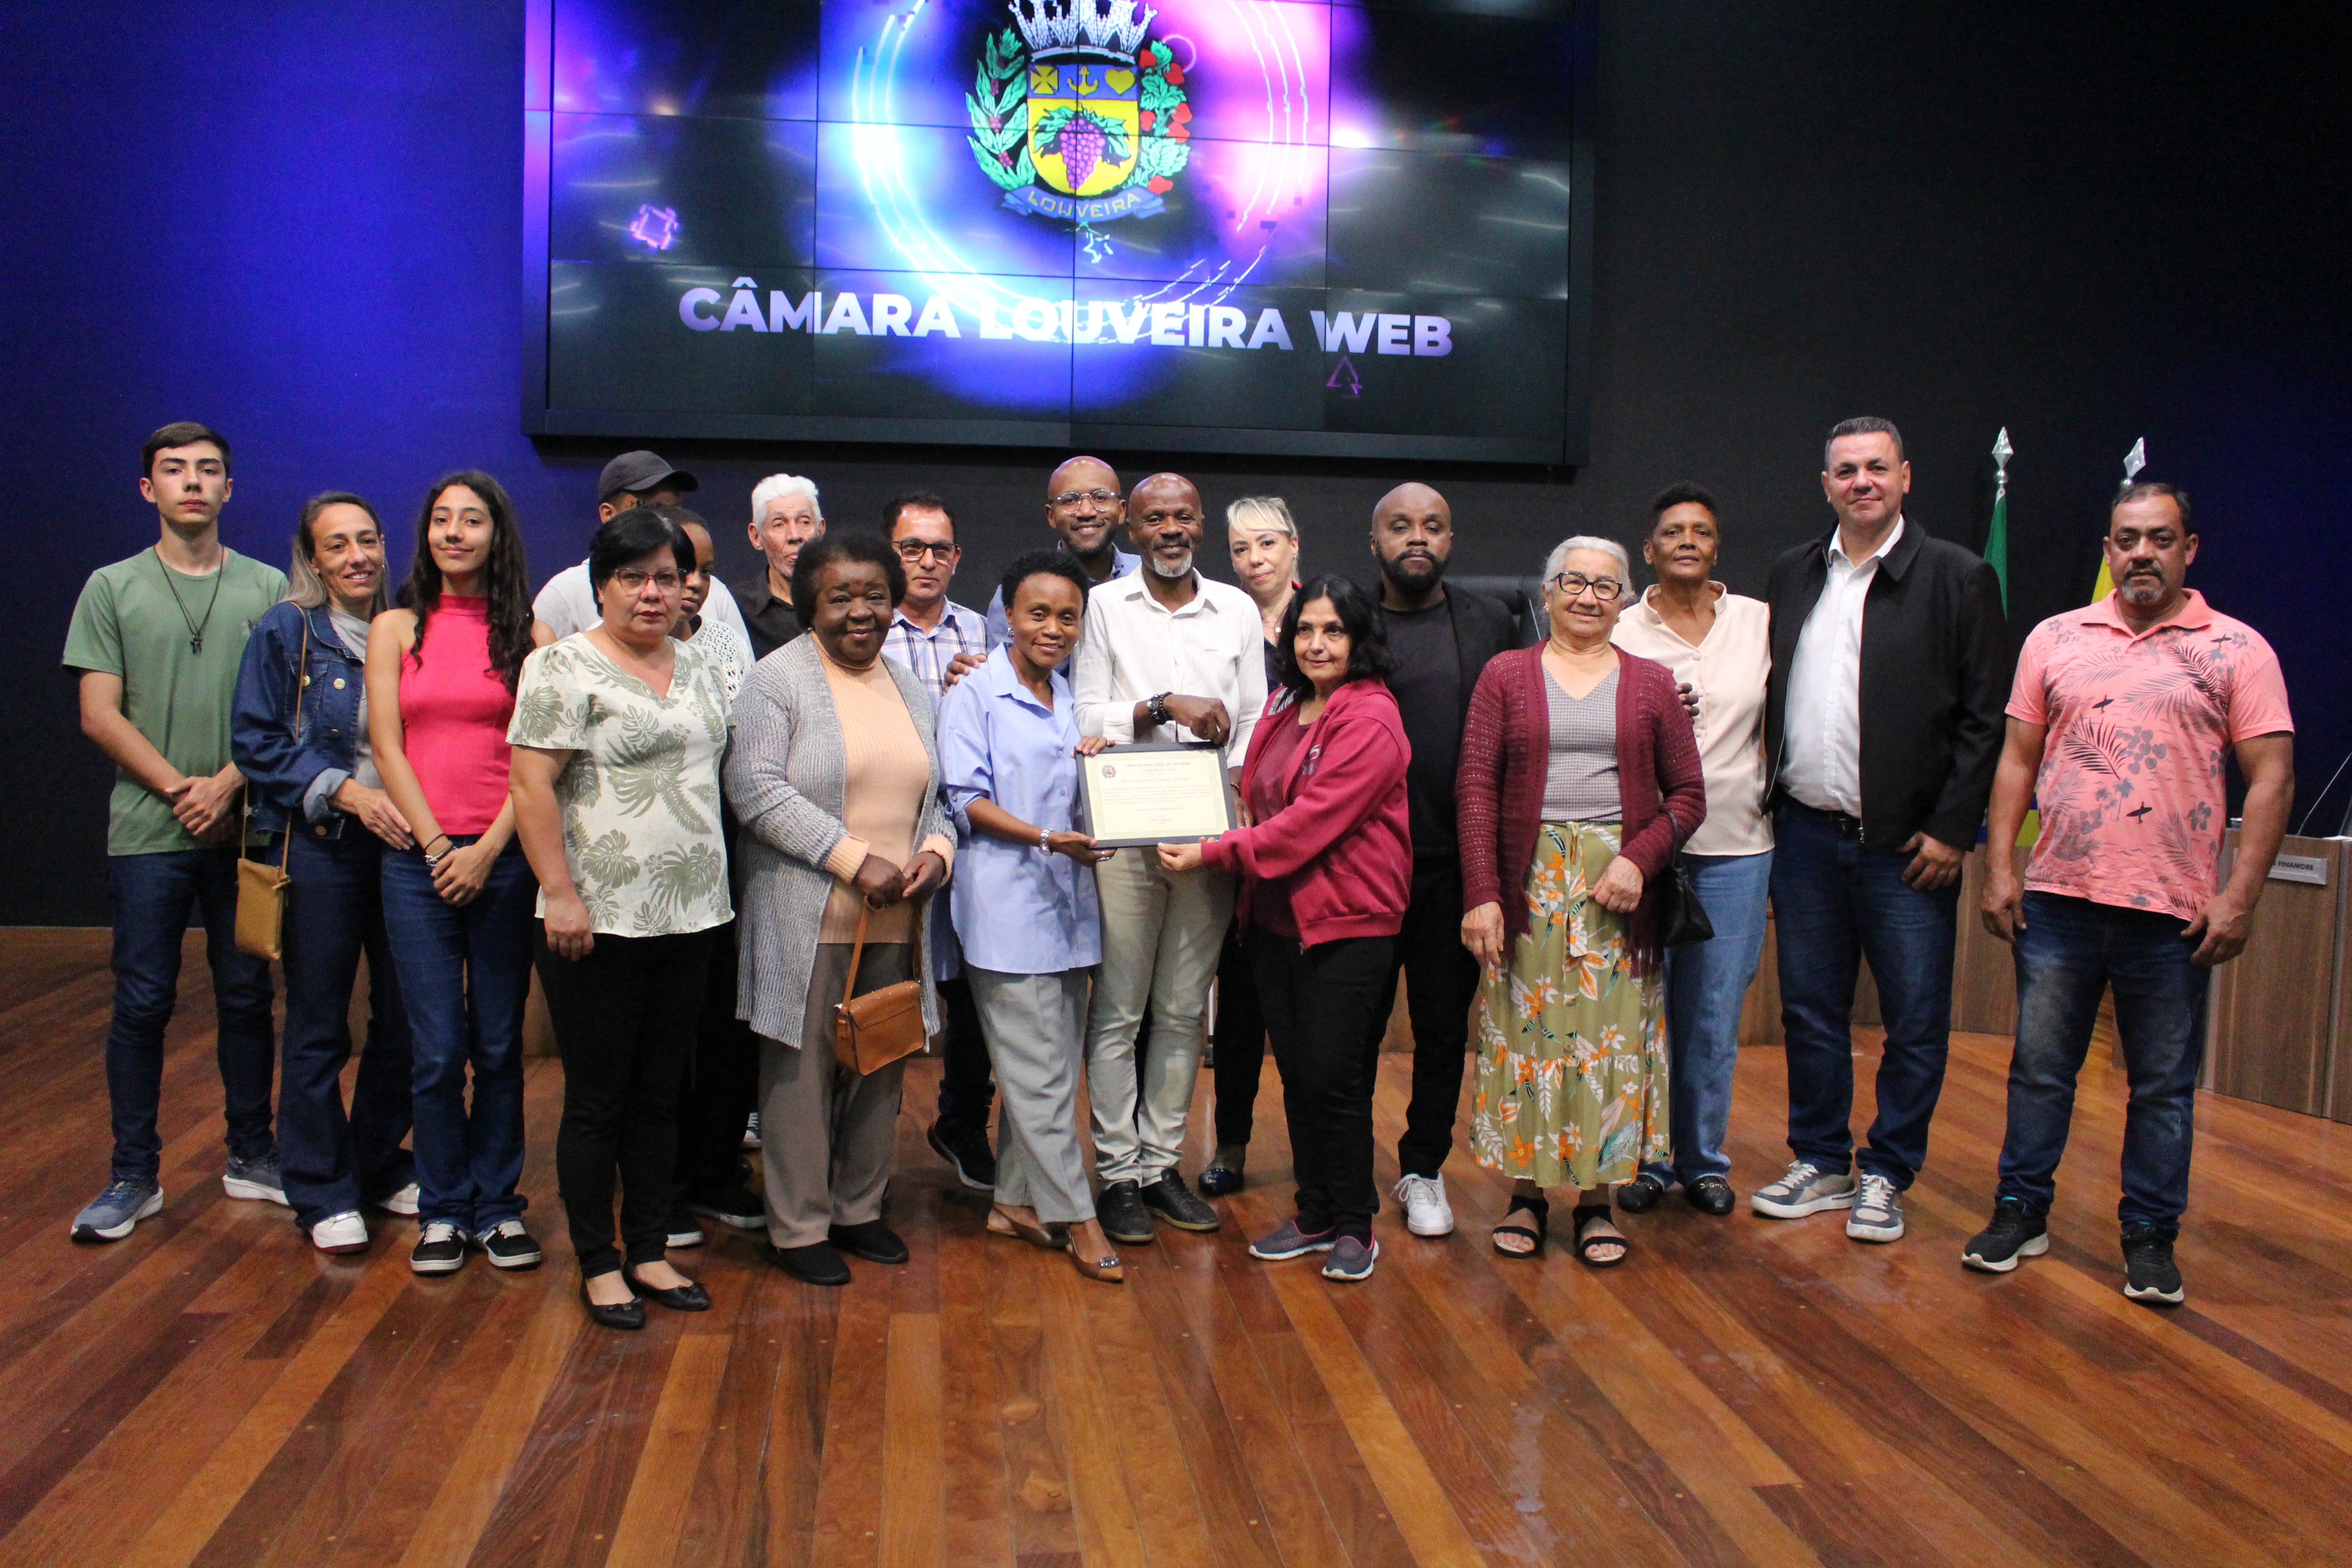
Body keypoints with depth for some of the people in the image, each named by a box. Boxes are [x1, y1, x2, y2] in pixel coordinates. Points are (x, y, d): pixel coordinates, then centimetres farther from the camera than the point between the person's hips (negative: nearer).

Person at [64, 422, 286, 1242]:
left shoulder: (269, 588, 7)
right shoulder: (112, 588, 6)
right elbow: (100, 716, 0)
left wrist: (226, 784, -11)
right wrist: (176, 787, -10)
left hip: (246, 828, 1)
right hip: (147, 830, -1)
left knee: (247, 998, 8)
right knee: (141, 1004, 2)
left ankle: (252, 1157, 20)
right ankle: (134, 1175, 13)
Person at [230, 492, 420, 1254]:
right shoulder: (285, 632, -1)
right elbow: (256, 744, -5)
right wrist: (344, 791, -16)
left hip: (401, 842, 3)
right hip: (319, 847, -3)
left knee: (404, 1017, 8)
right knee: (319, 1026, 4)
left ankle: (383, 1167, 25)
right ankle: (323, 1191, 16)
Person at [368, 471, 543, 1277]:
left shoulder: (527, 634, 5)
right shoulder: (397, 628, 8)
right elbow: (387, 747, 2)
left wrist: (487, 849, -10)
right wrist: (438, 845, -7)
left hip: (505, 856, 0)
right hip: (419, 859, 0)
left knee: (499, 1044, 6)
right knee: (437, 1049, 2)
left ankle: (496, 1202, 18)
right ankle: (443, 1208, 16)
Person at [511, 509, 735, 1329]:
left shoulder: (698, 667, 13)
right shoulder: (566, 667, -8)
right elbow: (532, 785, -13)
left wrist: (714, 881, 14)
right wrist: (560, 893, -19)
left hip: (688, 917, 6)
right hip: (599, 923, -6)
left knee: (660, 1095, 13)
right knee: (597, 1100, 4)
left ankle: (650, 1252, 25)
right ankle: (598, 1264, 17)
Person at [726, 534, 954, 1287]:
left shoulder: (911, 687, 16)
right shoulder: (779, 679, -5)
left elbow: (933, 792, 19)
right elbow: (756, 789, -15)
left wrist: (936, 849, -4)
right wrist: (856, 860, -18)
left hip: (895, 918, 6)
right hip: (808, 920, -6)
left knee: (882, 1065, 12)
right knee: (804, 1071, 0)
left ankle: (860, 1208, 28)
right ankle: (798, 1227, 14)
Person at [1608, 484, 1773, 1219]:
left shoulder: (1759, 621, 5)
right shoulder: (1620, 632, 0)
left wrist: (1777, 795, 10)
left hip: (1735, 846, 2)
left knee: (1715, 1014, 8)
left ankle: (1703, 1158, 24)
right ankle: (1644, 1157, 20)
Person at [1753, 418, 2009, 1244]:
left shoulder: (1959, 578, -3)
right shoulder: (1792, 573, 11)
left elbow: (1984, 717, -6)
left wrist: (1951, 830, -11)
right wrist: (1777, 805, 4)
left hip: (1906, 844, -4)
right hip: (1806, 835, 4)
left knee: (1915, 1023, 5)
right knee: (1810, 1011, 12)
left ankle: (1886, 1176, 20)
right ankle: (1822, 1164, 27)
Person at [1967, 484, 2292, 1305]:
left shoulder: (2237, 649, 0)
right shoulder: (2055, 639, 7)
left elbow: (2272, 776, -3)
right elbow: (2018, 758, 9)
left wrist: (2239, 897, -10)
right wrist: (1999, 866, 1)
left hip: (2174, 909, -2)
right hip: (2058, 899, 2)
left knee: (2164, 1085, 9)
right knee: (2039, 1068, 10)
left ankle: (2150, 1236, 22)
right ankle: (2022, 1213, 24)